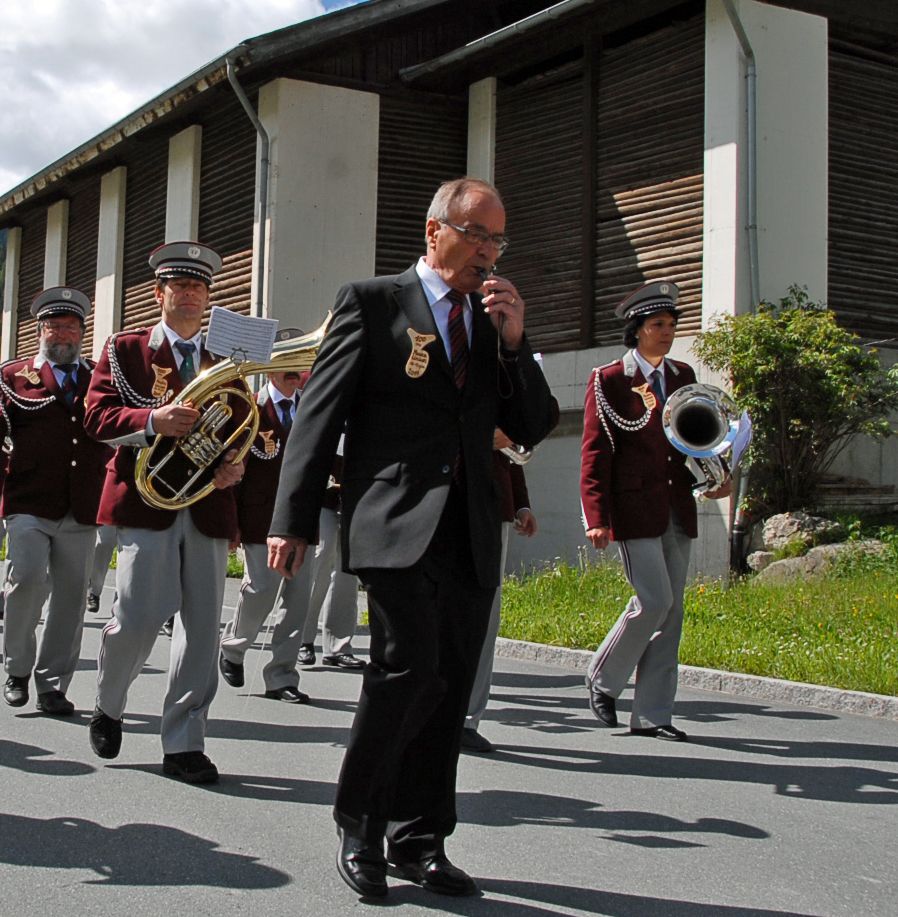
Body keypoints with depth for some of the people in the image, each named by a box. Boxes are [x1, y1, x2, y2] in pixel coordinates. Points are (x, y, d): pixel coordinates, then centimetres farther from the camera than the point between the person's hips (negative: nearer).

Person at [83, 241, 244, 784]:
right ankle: (108, 707, 20)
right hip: (147, 499, -3)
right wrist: (152, 420, -19)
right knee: (139, 618, -10)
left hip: (209, 503, 4)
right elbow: (97, 416, -1)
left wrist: (236, 465, -2)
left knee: (203, 626, 0)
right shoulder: (125, 350, 9)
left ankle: (184, 743, 8)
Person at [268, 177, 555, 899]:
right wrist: (293, 520, -6)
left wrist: (514, 341, 0)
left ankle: (418, 841, 21)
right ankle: (360, 824, 3)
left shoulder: (494, 317, 18)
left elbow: (532, 429, 14)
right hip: (396, 524, -5)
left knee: (448, 690, 7)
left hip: (471, 534, 5)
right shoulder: (372, 302, 4)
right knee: (411, 666, -18)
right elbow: (319, 415, 0)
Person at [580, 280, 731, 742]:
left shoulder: (682, 376, 14)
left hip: (677, 509, 6)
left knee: (671, 609, 5)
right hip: (635, 508, -6)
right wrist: (597, 518, -14)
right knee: (654, 601, -12)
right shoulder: (609, 380, -3)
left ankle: (652, 714, 12)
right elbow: (594, 453, -6)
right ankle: (603, 679, 12)